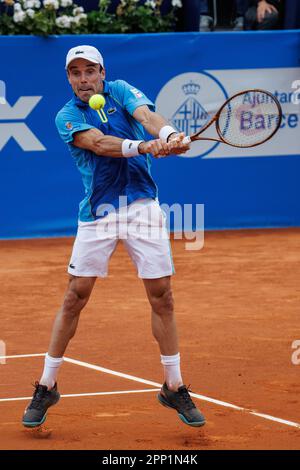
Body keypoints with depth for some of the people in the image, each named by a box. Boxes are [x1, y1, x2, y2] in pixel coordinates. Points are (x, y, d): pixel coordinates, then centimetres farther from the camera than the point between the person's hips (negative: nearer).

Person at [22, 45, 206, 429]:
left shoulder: (120, 91, 3)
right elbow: (98, 143, -23)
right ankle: (46, 387, 11)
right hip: (97, 212, -1)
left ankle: (174, 387, 12)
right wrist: (142, 146, -41)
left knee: (162, 296, 1)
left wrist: (168, 134, -40)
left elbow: (146, 116, -17)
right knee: (75, 296, 0)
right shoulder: (67, 116, -4)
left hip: (142, 205, 1)